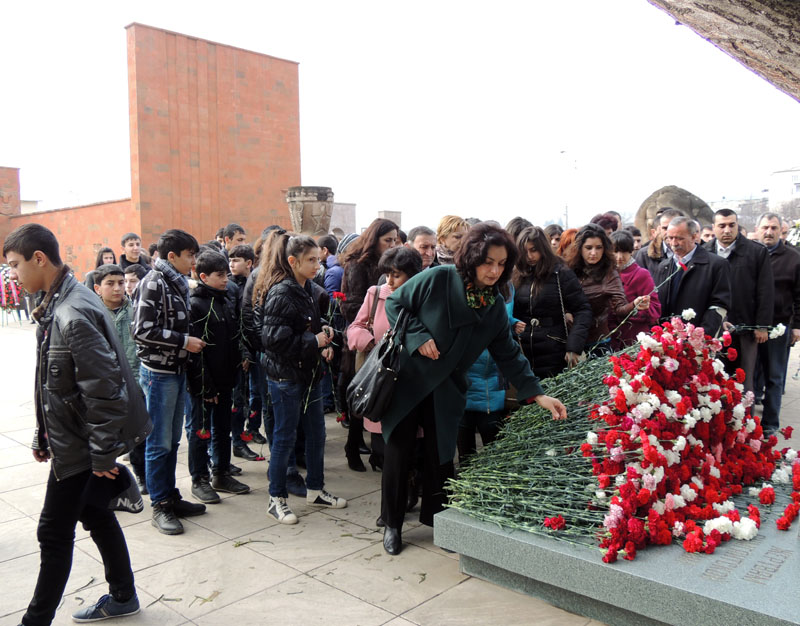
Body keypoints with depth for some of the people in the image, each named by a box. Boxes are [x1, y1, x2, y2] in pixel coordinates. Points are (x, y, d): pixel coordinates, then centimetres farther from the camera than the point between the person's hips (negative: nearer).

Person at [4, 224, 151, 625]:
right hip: (71, 439, 10)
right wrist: (43, 435, 17)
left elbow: (103, 389, -26)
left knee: (54, 533, 4)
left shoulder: (75, 314, -25)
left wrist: (102, 455, -20)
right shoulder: (56, 305, 7)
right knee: (94, 514, 20)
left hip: (79, 445, -10)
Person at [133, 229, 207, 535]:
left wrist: (190, 341, 7)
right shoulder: (154, 282, -13)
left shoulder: (178, 283, 12)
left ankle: (171, 496, 25)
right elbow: (143, 330, -20)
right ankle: (160, 506, 12)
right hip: (159, 372, -8)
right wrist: (184, 342, -16)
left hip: (177, 370, 8)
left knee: (173, 439, 15)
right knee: (160, 442, 1)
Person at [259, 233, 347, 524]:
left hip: (309, 372, 8)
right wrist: (314, 342, -20)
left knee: (316, 432, 15)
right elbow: (273, 339, -25)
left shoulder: (307, 290, 8)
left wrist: (323, 345, 2)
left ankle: (315, 490, 31)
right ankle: (277, 499, 18)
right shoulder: (281, 294, -18)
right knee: (285, 437, 3)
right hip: (286, 376, -8)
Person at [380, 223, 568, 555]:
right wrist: (419, 337, -19)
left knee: (441, 455, 7)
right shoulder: (437, 279, -17)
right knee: (398, 450, 4)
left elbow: (509, 354, 2)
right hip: (406, 378, -3)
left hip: (445, 389, 4)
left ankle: (436, 518, 28)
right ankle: (392, 524, 21)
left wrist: (537, 394, -6)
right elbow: (395, 303, -8)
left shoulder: (496, 307, -2)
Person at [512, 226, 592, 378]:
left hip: (555, 356, -3)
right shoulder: (518, 276, 10)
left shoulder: (561, 274, -3)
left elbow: (583, 310, -6)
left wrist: (574, 348, -15)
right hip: (524, 355, 4)